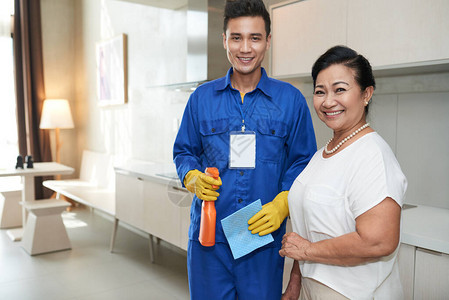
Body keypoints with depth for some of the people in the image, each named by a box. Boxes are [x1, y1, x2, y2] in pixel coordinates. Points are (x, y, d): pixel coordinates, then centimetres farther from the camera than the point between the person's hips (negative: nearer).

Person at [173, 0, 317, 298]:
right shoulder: (202, 98, 6)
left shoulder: (291, 99, 2)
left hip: (265, 235, -1)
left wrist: (282, 204, -13)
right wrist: (193, 178, -9)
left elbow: (303, 161, 3)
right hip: (208, 234, 1)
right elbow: (184, 151, 13)